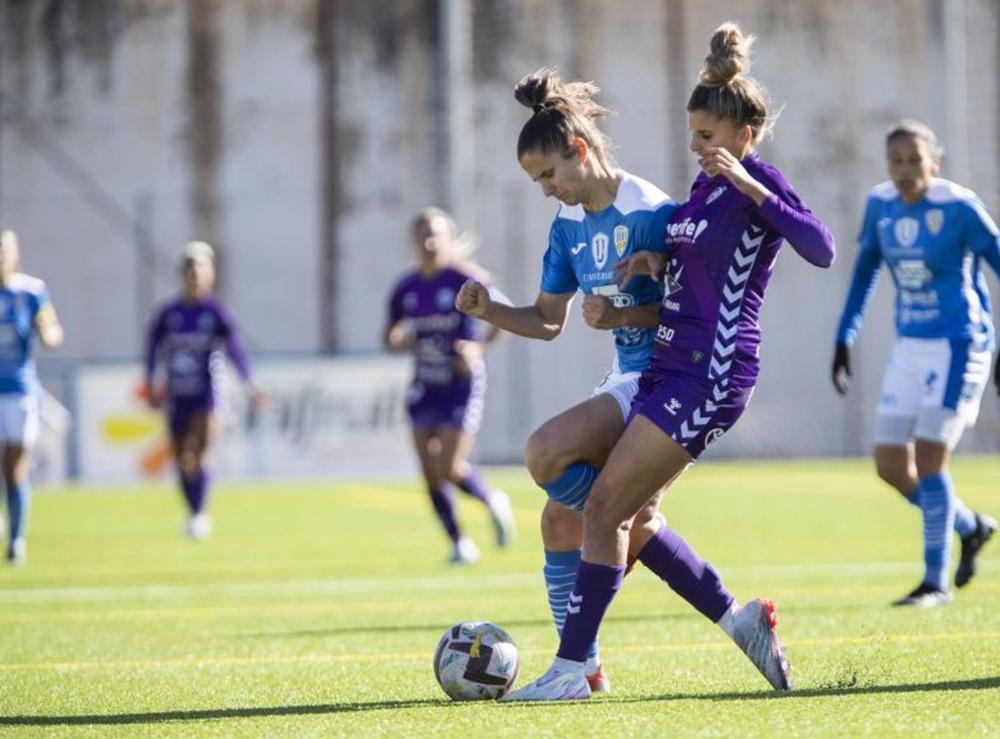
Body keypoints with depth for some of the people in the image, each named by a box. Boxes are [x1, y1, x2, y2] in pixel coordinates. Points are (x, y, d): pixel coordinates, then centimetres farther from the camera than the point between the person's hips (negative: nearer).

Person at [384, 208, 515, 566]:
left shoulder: (465, 279, -12)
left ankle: (494, 502, 18)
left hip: (462, 383, -5)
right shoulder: (406, 288, 4)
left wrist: (478, 347, -19)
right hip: (425, 386, 5)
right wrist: (398, 339, -9)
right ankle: (459, 543, 16)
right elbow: (390, 335, 14)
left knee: (451, 468, -12)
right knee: (430, 472, 2)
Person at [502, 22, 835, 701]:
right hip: (672, 366, 10)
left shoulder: (760, 181, -11)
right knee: (624, 517, 9)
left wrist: (751, 186, -33)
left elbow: (821, 250, -27)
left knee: (606, 508, -11)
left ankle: (572, 669, -7)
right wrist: (656, 259, 10)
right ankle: (737, 617, 18)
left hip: (711, 373, -10)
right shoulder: (708, 183, 15)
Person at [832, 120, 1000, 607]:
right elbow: (865, 270, 16)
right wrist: (844, 340, 14)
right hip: (910, 347, 7)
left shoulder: (959, 208, -14)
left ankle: (936, 582, -3)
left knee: (929, 456, -12)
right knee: (891, 465, 4)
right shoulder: (881, 205, 3)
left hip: (959, 344, -6)